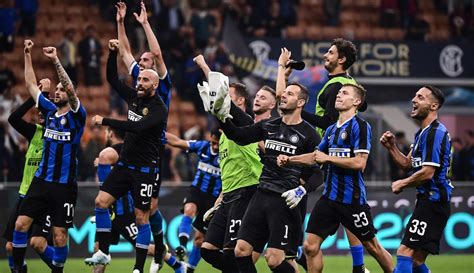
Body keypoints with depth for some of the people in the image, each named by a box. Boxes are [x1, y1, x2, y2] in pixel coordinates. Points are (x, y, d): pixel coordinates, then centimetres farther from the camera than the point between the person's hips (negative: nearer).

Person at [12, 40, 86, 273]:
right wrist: (27, 55, 7)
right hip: (41, 181, 4)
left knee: (59, 235, -3)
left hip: (64, 185, -4)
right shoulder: (50, 111, 10)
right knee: (21, 224, -6)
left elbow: (71, 89, -21)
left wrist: (56, 61, -29)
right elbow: (31, 84, 12)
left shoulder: (76, 116, -4)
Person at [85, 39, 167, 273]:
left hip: (145, 168, -7)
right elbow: (112, 78, 15)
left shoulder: (158, 108, -15)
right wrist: (113, 53, 1)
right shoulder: (134, 97, 7)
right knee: (101, 201, -5)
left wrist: (105, 121, -29)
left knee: (142, 217, -5)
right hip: (125, 163, 7)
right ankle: (103, 252, 4)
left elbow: (137, 127, -30)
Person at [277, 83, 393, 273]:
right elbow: (316, 157, 28)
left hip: (351, 198, -7)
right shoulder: (331, 129, 14)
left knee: (372, 246, 4)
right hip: (329, 195, 7)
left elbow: (359, 163, -19)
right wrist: (289, 159, 15)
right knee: (310, 245, -1)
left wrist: (328, 158, -13)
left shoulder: (360, 126, -10)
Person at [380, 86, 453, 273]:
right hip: (428, 200, 10)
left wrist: (402, 184, -4)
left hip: (433, 200, -10)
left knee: (405, 254, -15)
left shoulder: (435, 133, -14)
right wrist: (392, 147, 7)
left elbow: (427, 172, -19)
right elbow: (407, 164, 24)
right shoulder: (422, 133, 19)